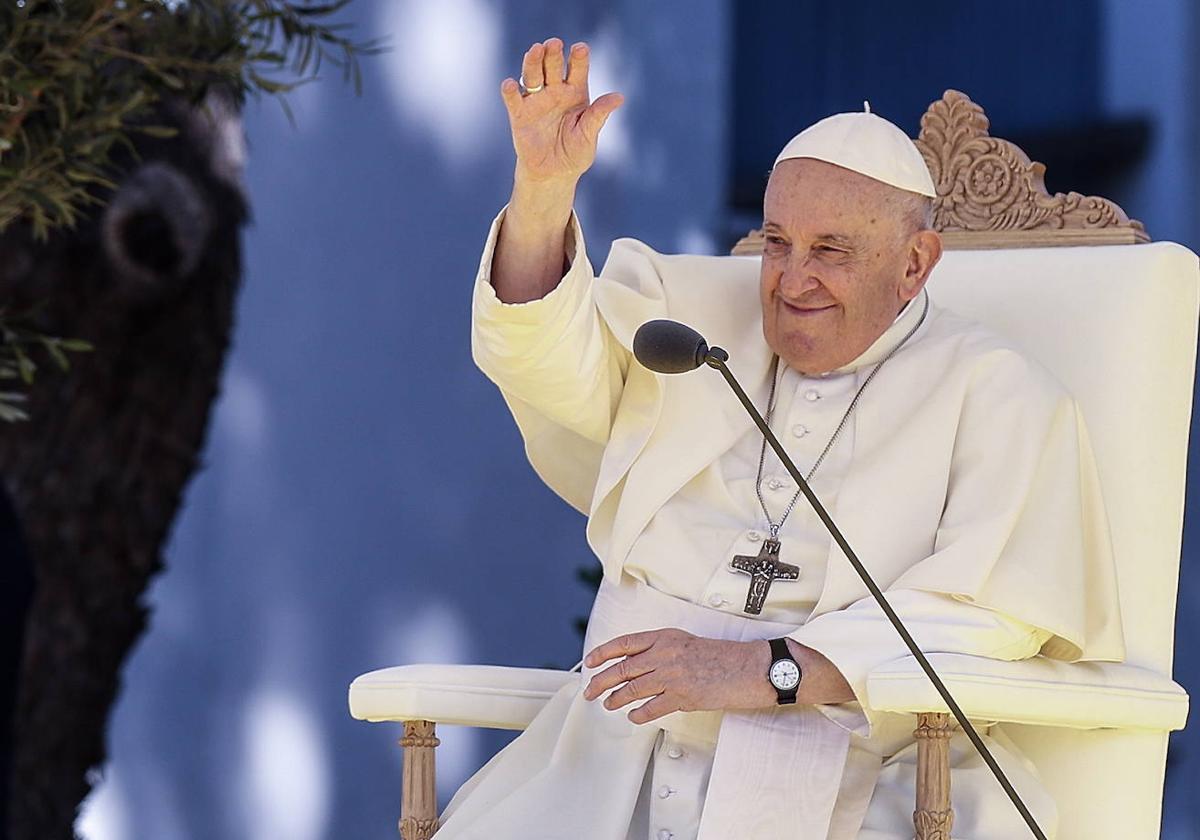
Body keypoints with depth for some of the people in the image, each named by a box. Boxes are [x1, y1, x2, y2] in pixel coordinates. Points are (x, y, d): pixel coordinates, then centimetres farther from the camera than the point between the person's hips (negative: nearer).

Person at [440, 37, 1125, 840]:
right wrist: (544, 188, -8)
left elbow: (993, 612, -10)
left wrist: (766, 670, -18)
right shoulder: (698, 310, 19)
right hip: (616, 765, 4)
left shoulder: (997, 396, 3)